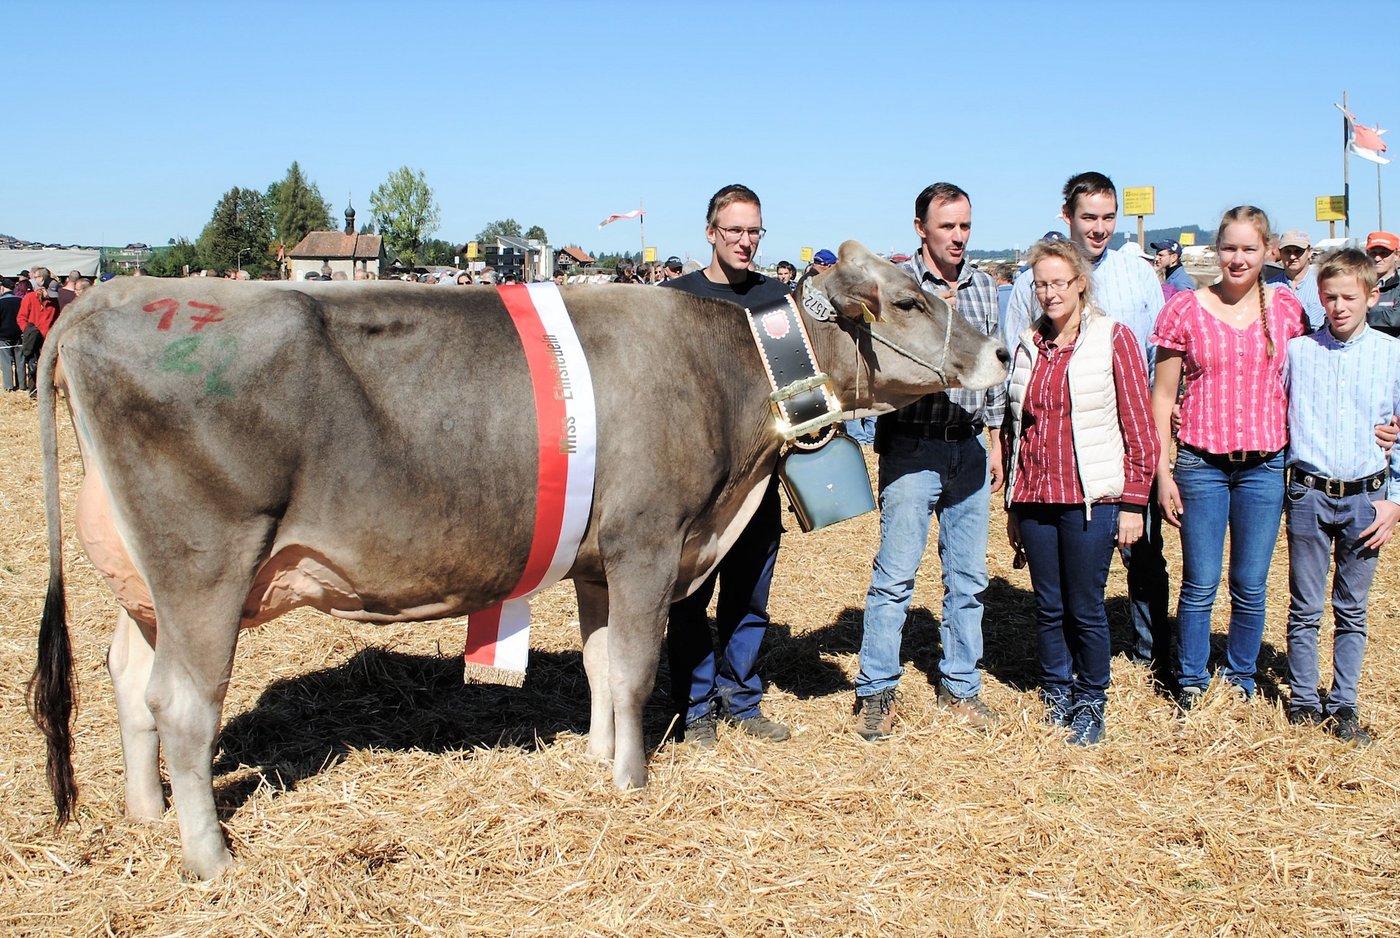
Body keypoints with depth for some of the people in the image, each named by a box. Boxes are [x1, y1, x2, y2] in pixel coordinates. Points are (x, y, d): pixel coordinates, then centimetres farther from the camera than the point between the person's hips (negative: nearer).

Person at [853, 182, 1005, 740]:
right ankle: (876, 692, 8)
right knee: (895, 573, -3)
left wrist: (994, 439, 14)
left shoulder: (982, 286, 10)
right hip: (912, 446, -5)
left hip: (969, 447, 5)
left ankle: (959, 686, 23)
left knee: (968, 576, 10)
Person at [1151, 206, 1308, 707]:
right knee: (1200, 584, 4)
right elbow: (1162, 396, 1)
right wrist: (1162, 472, -3)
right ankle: (1191, 682, 20)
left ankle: (1241, 679, 26)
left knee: (1251, 586, 9)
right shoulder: (1185, 309, -2)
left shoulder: (1287, 308, 3)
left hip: (1266, 465, 2)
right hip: (1201, 463, -1)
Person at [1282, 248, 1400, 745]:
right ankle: (1303, 702, 17)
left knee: (1352, 611, 9)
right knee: (1305, 609, 5)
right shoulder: (1297, 351, 1)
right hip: (1309, 494, 0)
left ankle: (1343, 705, 19)